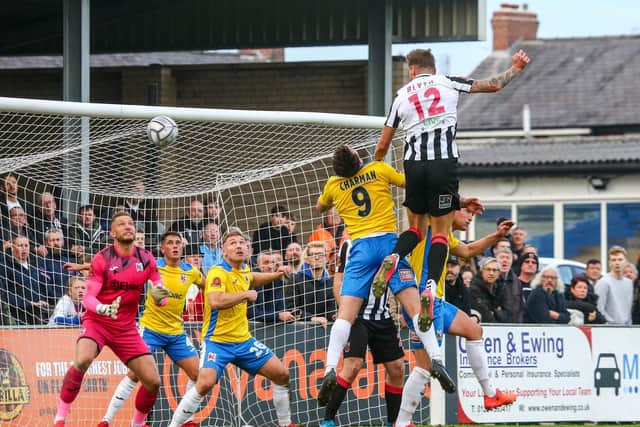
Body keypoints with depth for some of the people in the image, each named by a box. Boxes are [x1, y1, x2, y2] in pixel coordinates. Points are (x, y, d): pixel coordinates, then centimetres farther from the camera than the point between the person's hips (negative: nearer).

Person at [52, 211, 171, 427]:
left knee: (153, 381, -6)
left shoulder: (146, 259, 0)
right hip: (97, 322, -4)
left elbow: (161, 297, 3)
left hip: (126, 328, 4)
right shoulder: (102, 259, -11)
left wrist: (159, 296, -23)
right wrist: (103, 309, -37)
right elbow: (88, 298, -15)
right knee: (82, 361, -34)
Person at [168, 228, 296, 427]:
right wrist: (245, 295, -25)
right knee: (205, 383, -27)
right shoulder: (218, 273, -16)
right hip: (217, 341, -8)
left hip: (244, 340, 8)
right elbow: (215, 301, -35)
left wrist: (276, 275, 25)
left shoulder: (244, 270, 8)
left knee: (282, 375, 6)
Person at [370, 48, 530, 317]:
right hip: (444, 162, -2)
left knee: (415, 228, 17)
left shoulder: (401, 96, 13)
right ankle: (430, 287, -17)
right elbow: (494, 85, 14)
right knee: (440, 232, 2)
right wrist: (515, 69, 33)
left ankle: (393, 257, -13)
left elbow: (382, 146, 15)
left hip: (414, 164, 2)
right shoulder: (448, 83, 8)